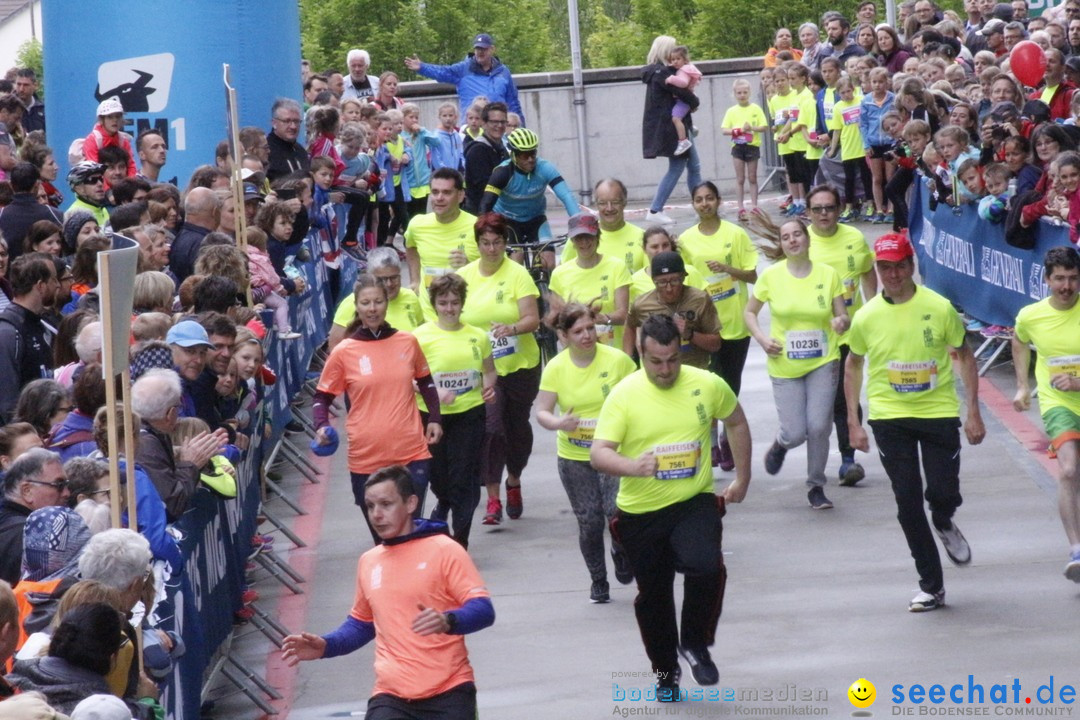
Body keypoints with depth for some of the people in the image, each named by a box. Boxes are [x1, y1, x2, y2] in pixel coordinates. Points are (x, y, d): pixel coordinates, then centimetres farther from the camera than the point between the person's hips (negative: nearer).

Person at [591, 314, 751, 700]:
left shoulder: (707, 385, -5)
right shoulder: (624, 394, -11)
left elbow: (737, 422, 14)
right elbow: (599, 452, -17)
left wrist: (742, 478, 14)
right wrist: (633, 467, -37)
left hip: (695, 501, 0)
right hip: (641, 511, 1)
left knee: (706, 566, -27)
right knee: (653, 595, 12)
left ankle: (695, 644, 0)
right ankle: (665, 672, 36)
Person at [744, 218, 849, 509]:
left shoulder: (828, 274, -2)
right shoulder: (771, 276, -3)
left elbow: (843, 317, 3)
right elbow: (749, 312, 8)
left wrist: (841, 322, -21)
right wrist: (761, 338, -9)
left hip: (822, 363, 0)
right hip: (785, 366, 0)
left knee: (819, 427, -9)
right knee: (796, 433, -5)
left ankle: (816, 486, 13)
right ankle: (780, 444, 34)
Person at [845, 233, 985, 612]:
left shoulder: (940, 308, -7)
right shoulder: (866, 317, -3)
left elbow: (964, 356, 4)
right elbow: (853, 366, 11)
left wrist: (973, 413, 1)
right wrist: (853, 422, 7)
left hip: (939, 412, -1)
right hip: (890, 417, 1)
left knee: (944, 492, -8)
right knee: (908, 502, 1)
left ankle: (944, 525, 32)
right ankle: (931, 586, 12)